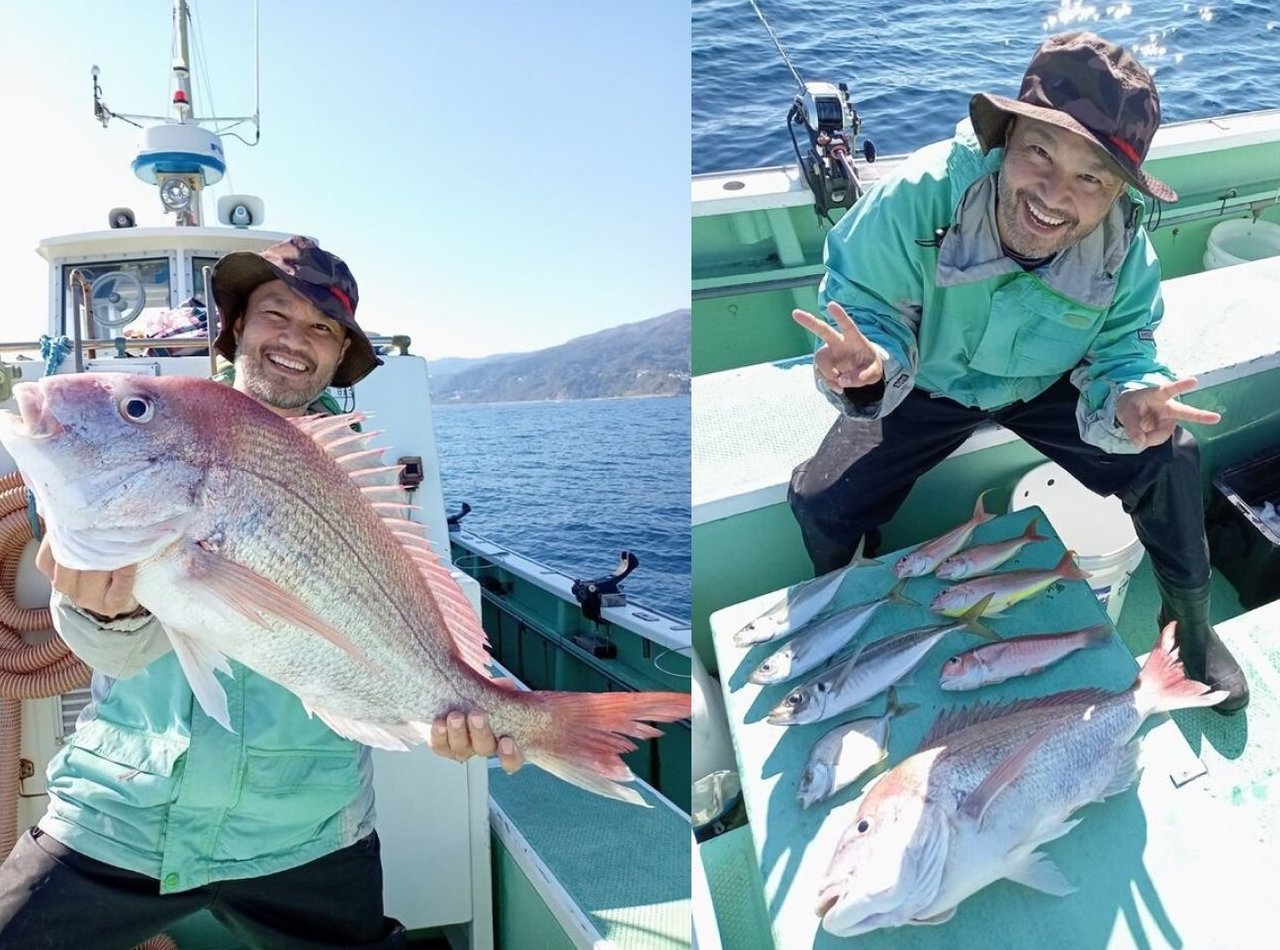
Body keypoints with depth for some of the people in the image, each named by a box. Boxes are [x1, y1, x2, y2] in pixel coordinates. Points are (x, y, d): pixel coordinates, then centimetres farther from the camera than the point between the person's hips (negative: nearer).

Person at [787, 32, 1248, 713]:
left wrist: (1130, 401, -41)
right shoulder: (917, 197, -35)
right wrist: (868, 364, -52)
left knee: (1168, 460, -15)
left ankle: (1191, 624, 15)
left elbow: (1122, 357, -15)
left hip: (1047, 386, 2)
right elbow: (868, 306, -27)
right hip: (928, 385, -1)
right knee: (820, 505, -17)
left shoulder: (1126, 254, -25)